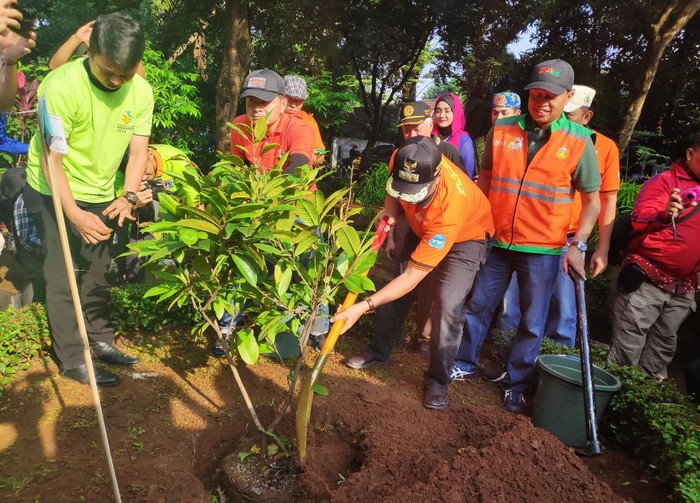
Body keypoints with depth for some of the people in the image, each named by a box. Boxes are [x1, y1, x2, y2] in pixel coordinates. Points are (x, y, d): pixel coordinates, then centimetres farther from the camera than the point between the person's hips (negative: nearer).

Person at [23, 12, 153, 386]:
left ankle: (100, 341, 29)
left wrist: (128, 196, -22)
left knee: (98, 272, 14)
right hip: (54, 193, -5)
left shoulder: (141, 92, -9)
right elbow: (51, 157, -24)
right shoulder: (62, 86, -25)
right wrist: (75, 215, -31)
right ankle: (72, 360, 11)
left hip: (100, 194, 5)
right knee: (62, 277, 0)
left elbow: (138, 150, -7)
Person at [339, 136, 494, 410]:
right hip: (424, 229, 6)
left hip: (466, 235, -6)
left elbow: (412, 277, -41)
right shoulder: (405, 162, -31)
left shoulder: (449, 208, -45)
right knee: (392, 284, 6)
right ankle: (379, 350, 26)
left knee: (447, 304, -22)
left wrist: (364, 306, -44)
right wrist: (389, 217, -17)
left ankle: (438, 380, -2)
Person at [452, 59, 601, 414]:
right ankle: (464, 365, 34)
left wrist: (578, 245, -10)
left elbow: (591, 199, 0)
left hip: (543, 249, -1)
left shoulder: (579, 140, -5)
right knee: (478, 307, 14)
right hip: (496, 241, 2)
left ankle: (516, 386, 26)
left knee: (532, 323, 8)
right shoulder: (501, 130, -1)